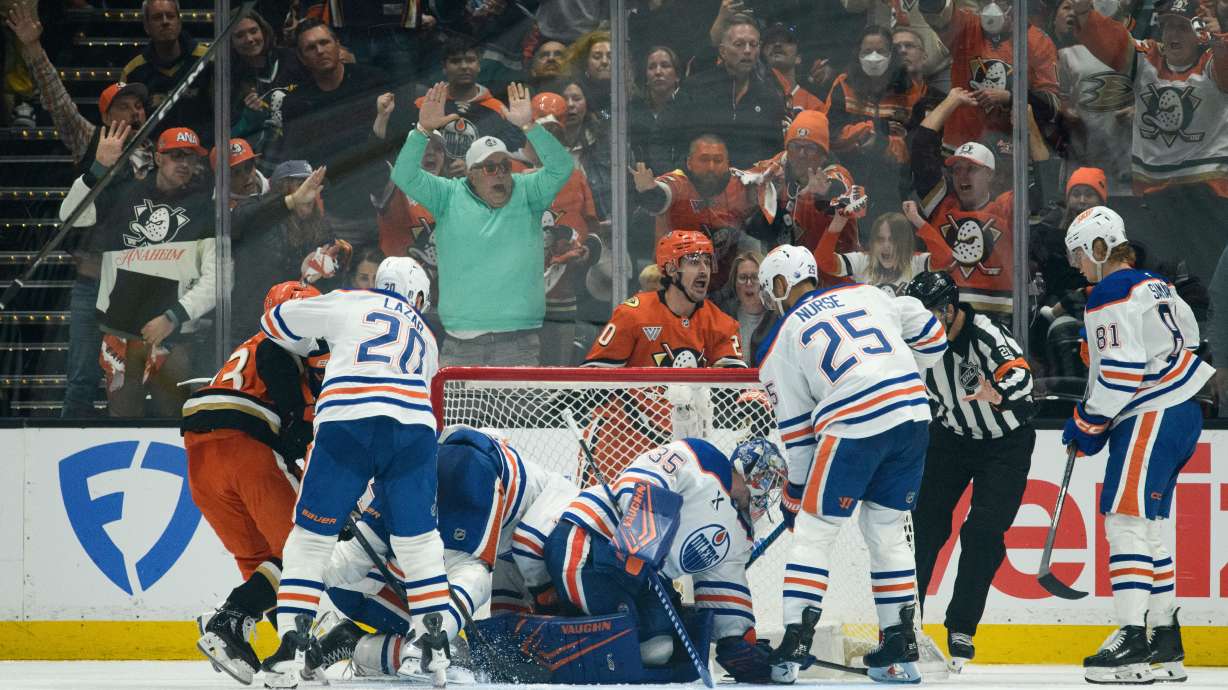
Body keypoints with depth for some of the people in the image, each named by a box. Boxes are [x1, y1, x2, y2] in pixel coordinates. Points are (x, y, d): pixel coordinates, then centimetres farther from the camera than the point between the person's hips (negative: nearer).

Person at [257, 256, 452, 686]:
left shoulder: (349, 304, 23)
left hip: (345, 423, -2)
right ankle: (434, 645, 16)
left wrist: (311, 348, 50)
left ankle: (291, 647, -2)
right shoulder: (425, 339, 33)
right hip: (413, 427, 2)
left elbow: (277, 324, 30)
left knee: (310, 537, 7)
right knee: (417, 539, 19)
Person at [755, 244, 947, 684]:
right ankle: (901, 650, 18)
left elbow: (796, 431, 11)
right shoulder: (866, 295, 19)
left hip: (853, 425, -4)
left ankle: (794, 644, -2)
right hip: (913, 414, 5)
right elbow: (930, 335, 17)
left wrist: (794, 495, 21)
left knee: (813, 533, 7)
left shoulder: (782, 339, 11)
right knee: (886, 532, 18)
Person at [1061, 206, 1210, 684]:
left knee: (1126, 521, -11)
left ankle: (1132, 640, -17)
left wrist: (1088, 424, -9)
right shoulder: (1154, 286, 16)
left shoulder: (1110, 296, -13)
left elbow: (1120, 371, -20)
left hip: (1152, 418, -10)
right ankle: (1166, 643, 15)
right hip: (1182, 412, 10)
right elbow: (1187, 335, 23)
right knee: (1148, 526, 13)